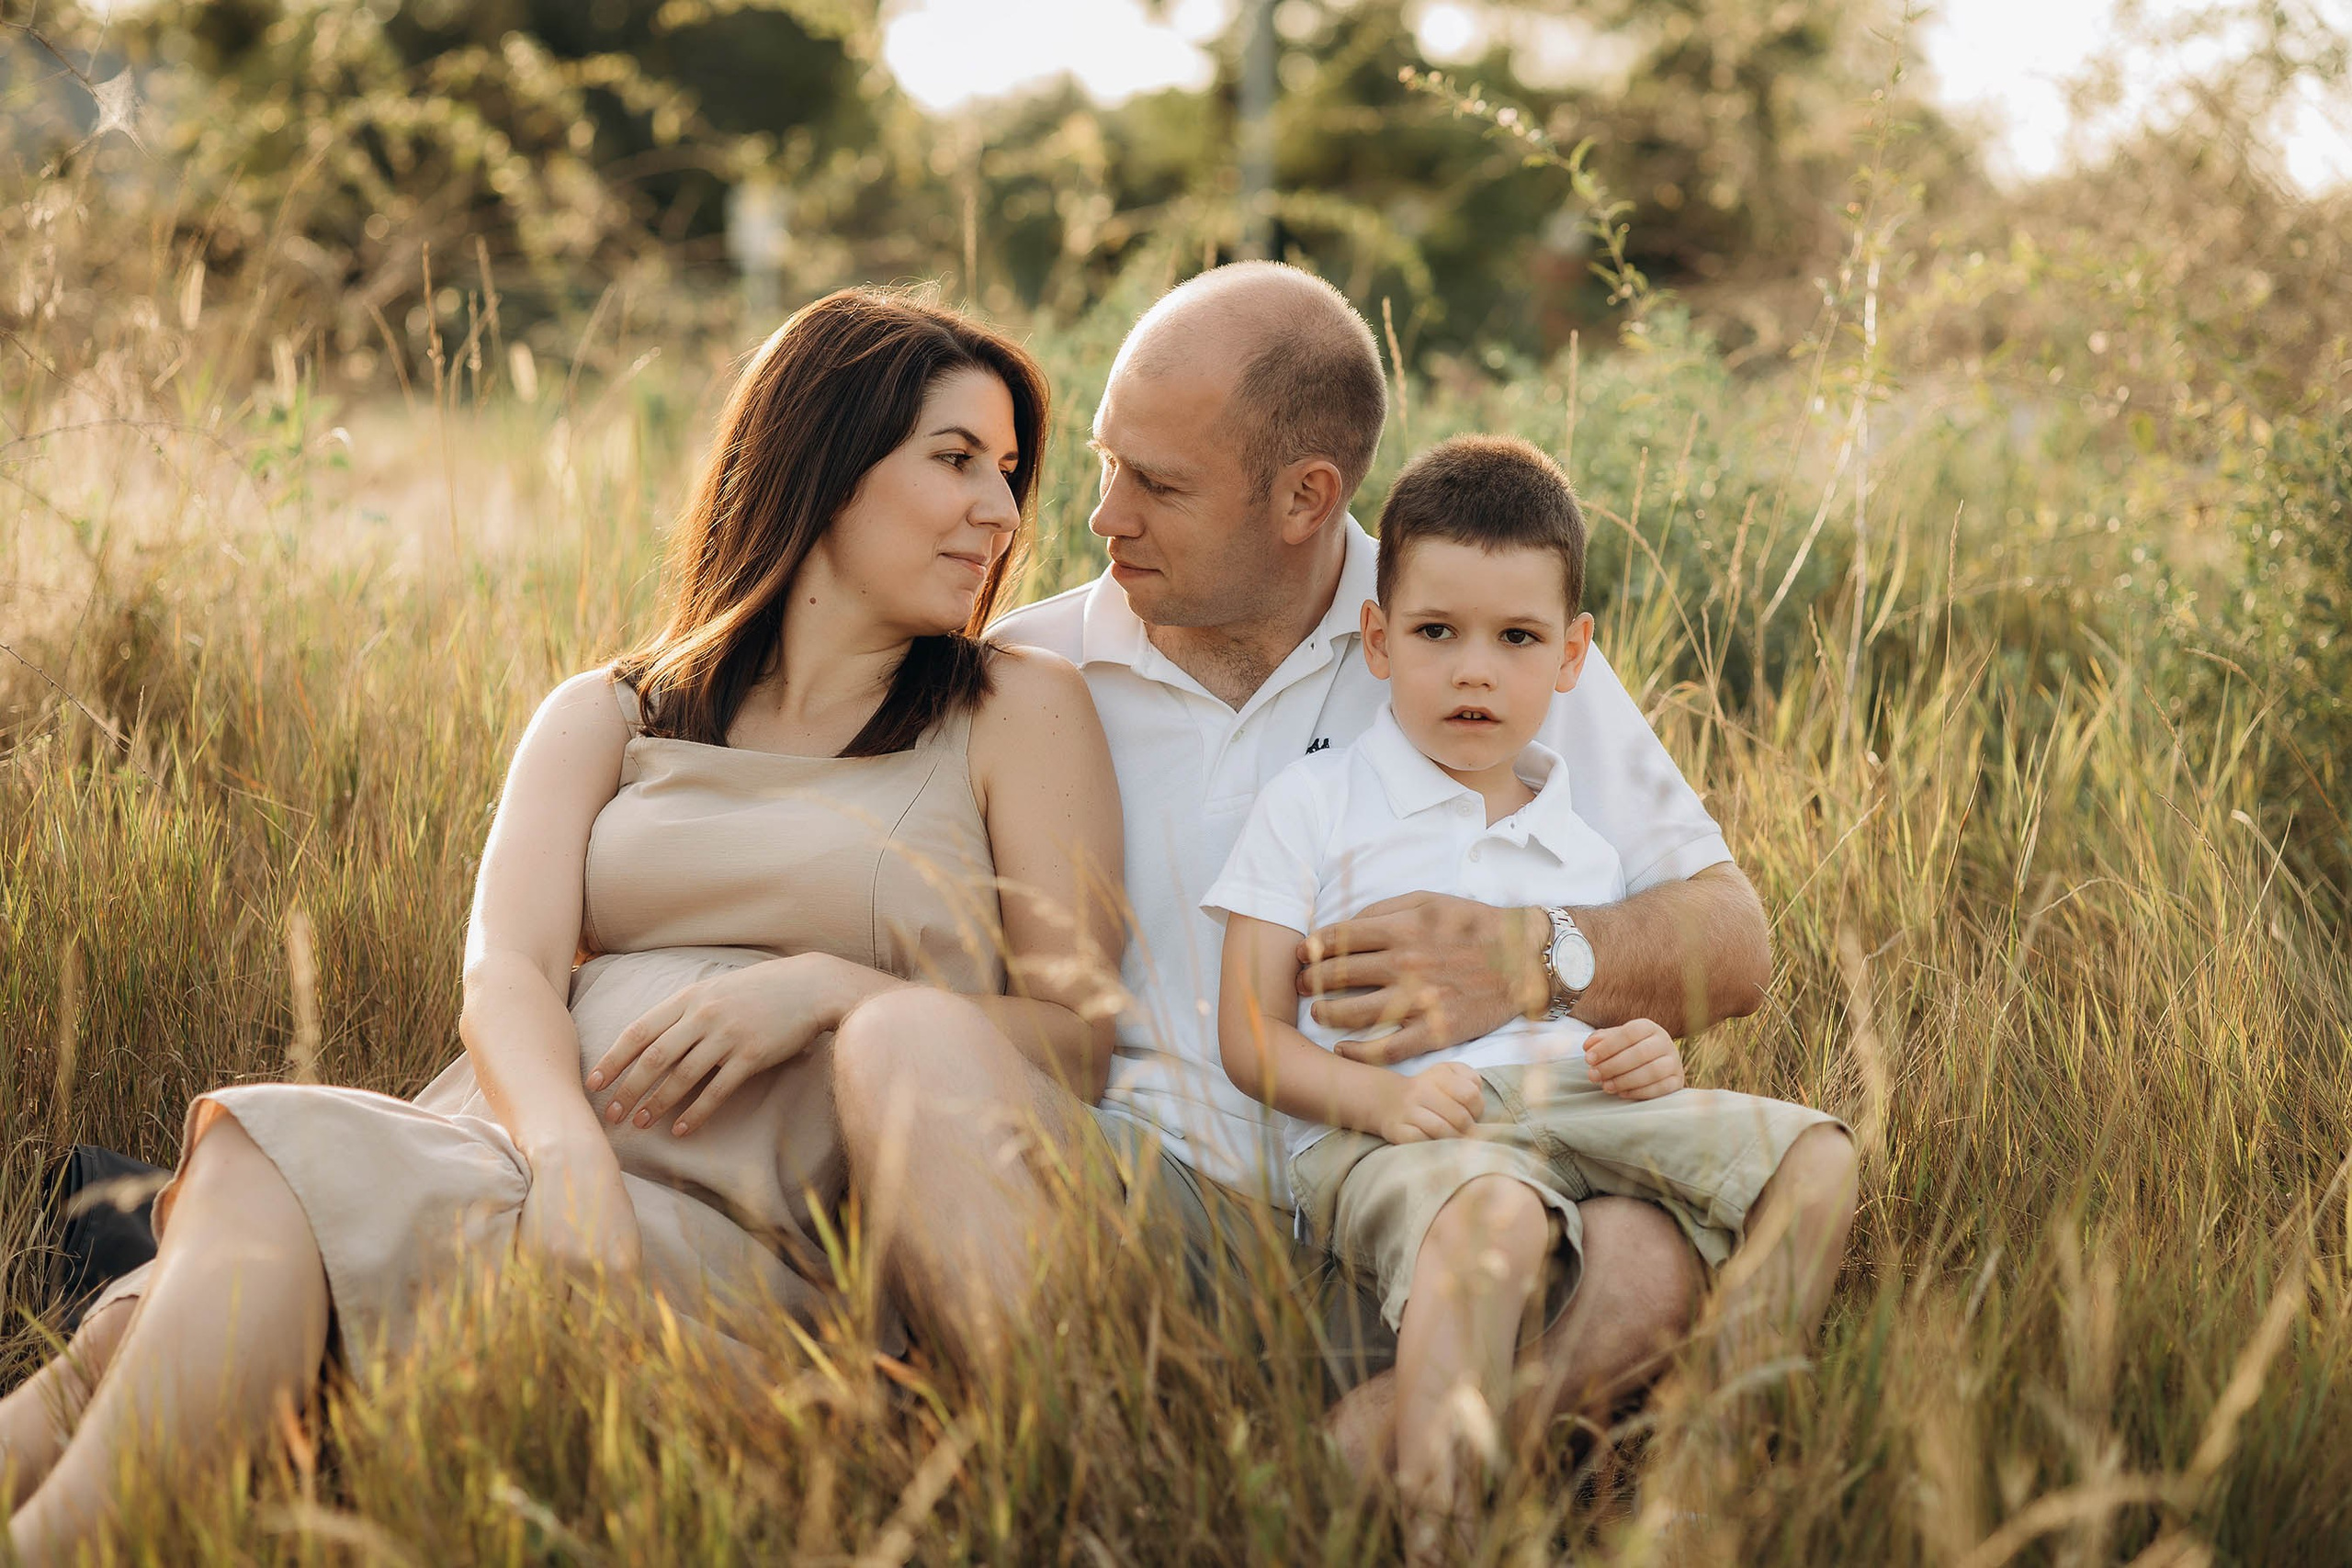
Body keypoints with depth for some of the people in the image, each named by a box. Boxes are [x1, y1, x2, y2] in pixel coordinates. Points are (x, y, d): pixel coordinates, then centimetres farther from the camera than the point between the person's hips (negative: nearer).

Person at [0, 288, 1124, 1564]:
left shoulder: (1020, 714, 14)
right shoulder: (606, 717, 19)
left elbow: (1079, 1042, 6)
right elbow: (503, 976, 3)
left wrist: (828, 989, -10)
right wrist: (569, 1153, -19)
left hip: (747, 1237, -3)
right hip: (520, 1151, 3)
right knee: (263, 1165, -31)